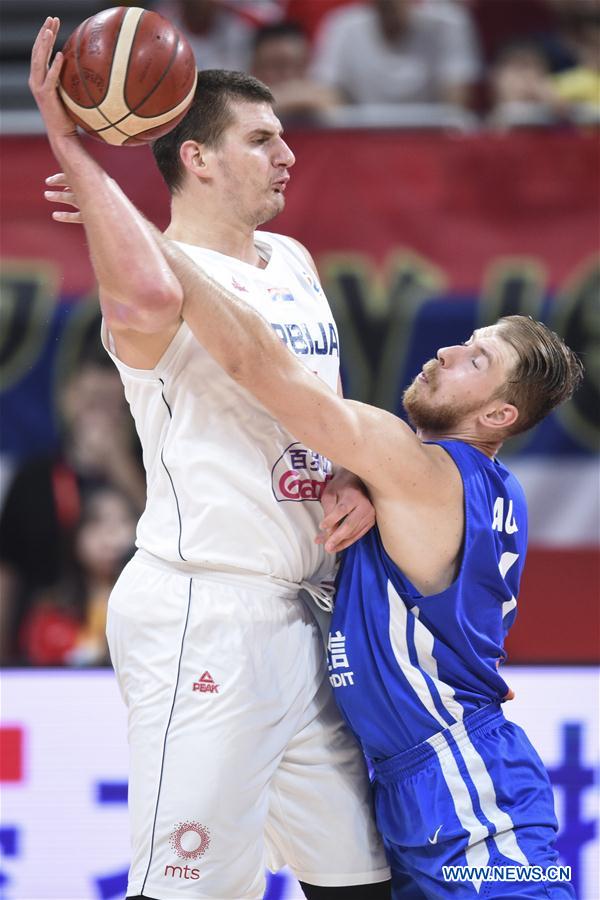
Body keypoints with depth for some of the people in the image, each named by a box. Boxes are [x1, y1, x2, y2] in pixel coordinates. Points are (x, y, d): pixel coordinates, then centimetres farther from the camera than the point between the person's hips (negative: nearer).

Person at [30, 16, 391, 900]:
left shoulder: (291, 262, 15)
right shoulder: (170, 274, -12)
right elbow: (149, 298, -39)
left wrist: (351, 481, 6)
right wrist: (72, 148, -32)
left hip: (297, 616, 9)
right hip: (204, 617, -9)